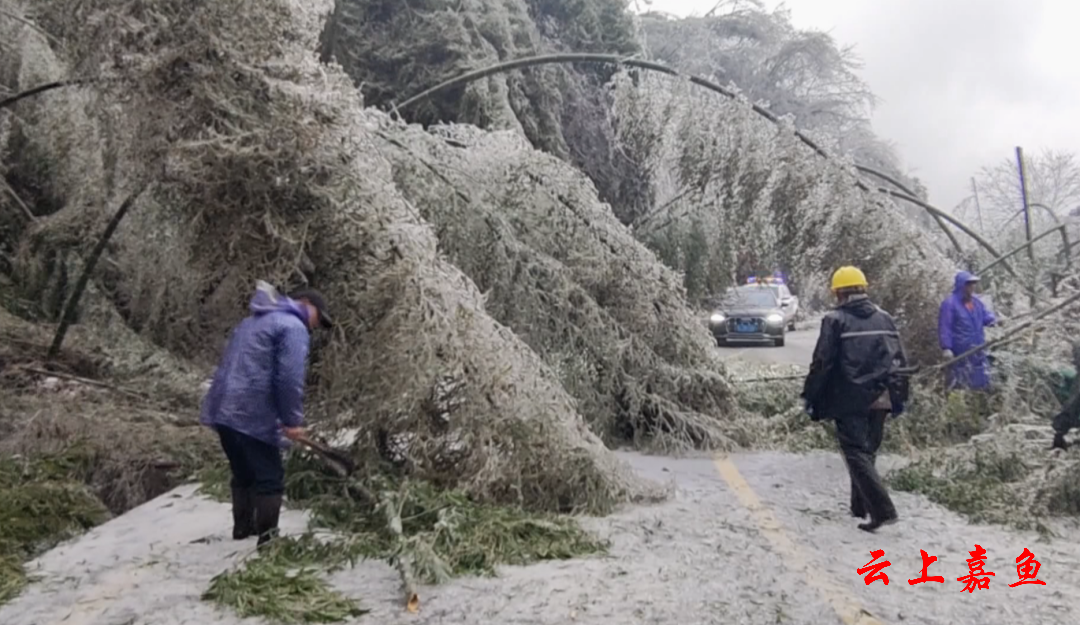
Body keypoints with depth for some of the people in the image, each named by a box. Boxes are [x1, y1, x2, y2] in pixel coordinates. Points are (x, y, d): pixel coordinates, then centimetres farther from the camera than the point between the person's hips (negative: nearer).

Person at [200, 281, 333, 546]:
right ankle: (267, 539, 4)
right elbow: (289, 379, -18)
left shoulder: (252, 321, 23)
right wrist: (292, 420, -11)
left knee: (243, 474, 22)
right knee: (269, 479, 1)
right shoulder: (293, 327, -7)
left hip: (223, 410, 9)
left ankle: (243, 526, 34)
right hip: (252, 415, -9)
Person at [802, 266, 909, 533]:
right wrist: (899, 398, 18)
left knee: (856, 453, -2)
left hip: (849, 399, -6)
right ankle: (860, 506, 28)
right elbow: (900, 360, 12)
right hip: (879, 399, 6)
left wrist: (810, 395, -2)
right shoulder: (884, 318, 10)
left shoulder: (835, 320, -7)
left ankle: (882, 509, -13)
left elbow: (822, 363, -11)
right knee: (867, 451, 18)